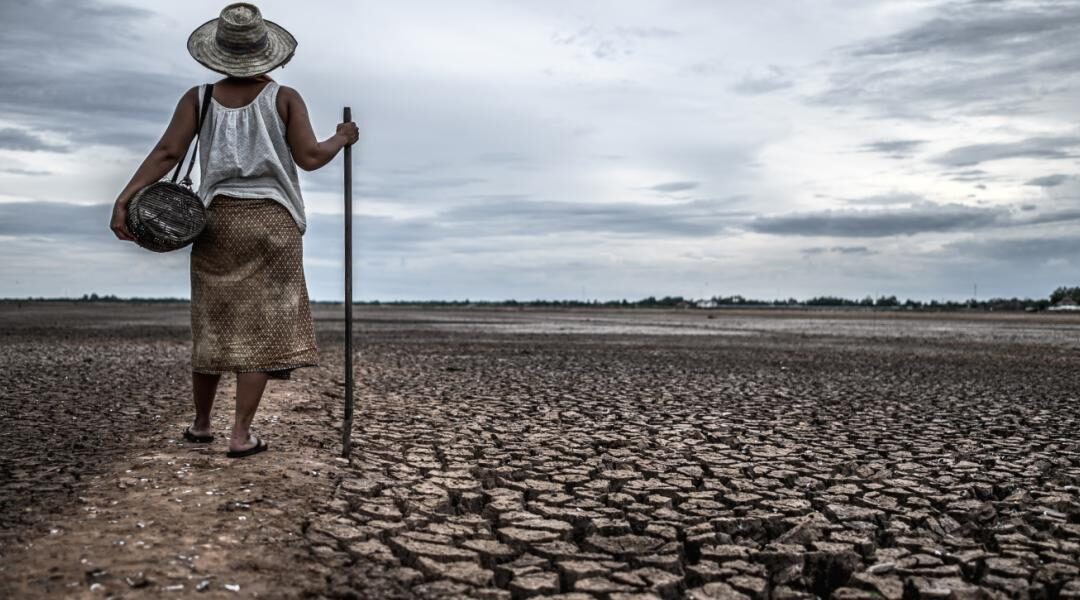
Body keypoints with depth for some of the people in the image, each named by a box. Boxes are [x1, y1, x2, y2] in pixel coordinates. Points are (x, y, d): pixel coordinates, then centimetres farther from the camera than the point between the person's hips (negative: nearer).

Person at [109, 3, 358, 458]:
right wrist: (341, 139, 12)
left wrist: (124, 200, -11)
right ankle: (241, 434, 0)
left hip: (219, 220, 3)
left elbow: (167, 153, -8)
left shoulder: (199, 98, 2)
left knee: (213, 323, 14)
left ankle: (200, 424, 27)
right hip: (272, 221, -2)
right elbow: (309, 157, -7)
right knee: (262, 326, 1)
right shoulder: (284, 98, -3)